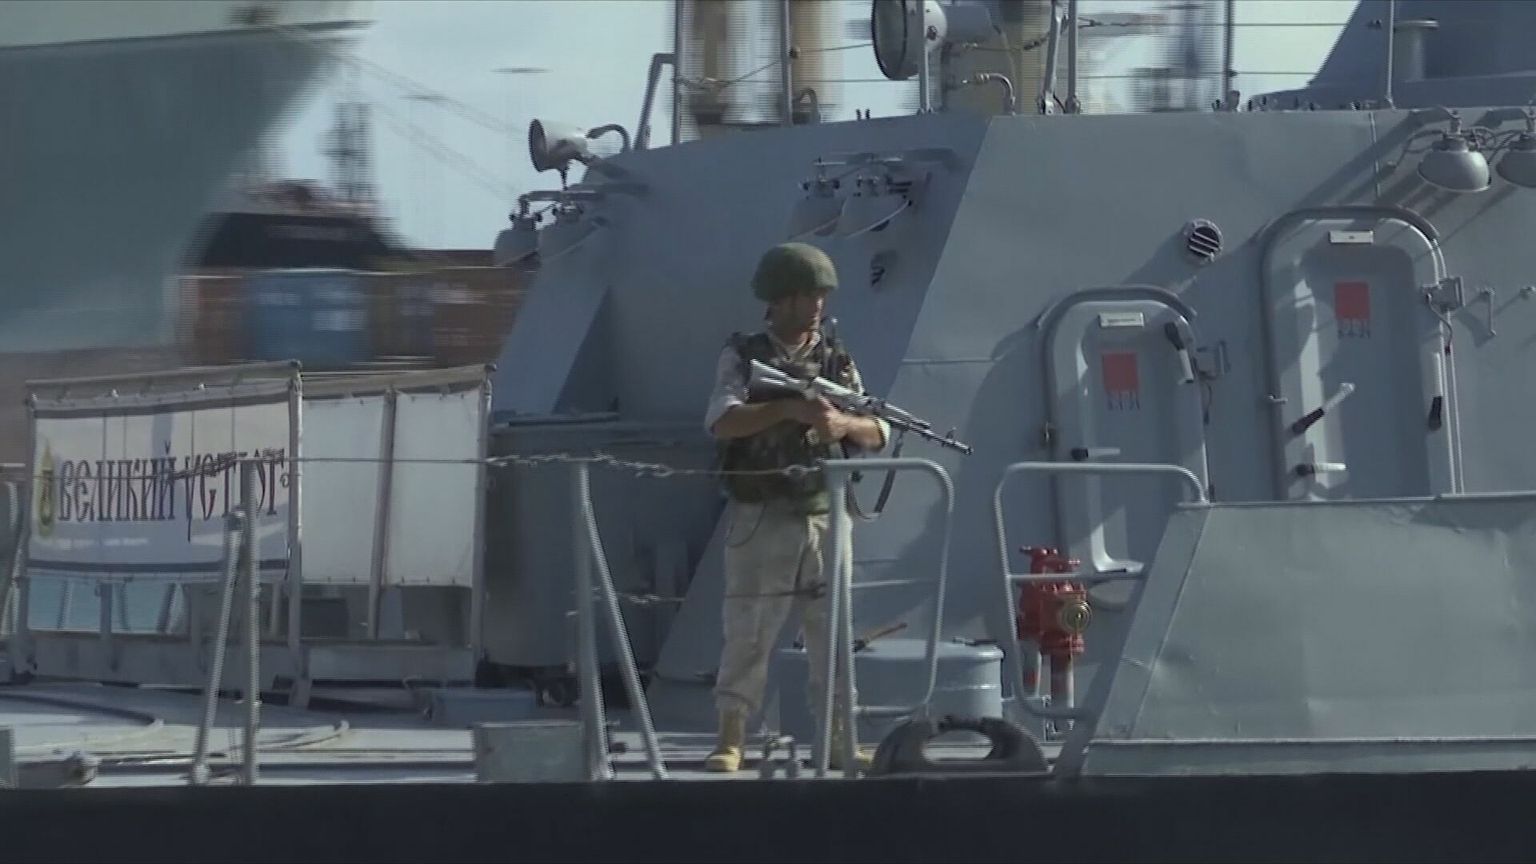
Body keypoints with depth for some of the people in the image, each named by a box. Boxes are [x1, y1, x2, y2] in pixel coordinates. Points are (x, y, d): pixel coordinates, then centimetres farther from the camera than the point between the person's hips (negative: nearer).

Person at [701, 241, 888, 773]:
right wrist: (789, 410, -24)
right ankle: (731, 740, -1)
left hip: (827, 517, 4)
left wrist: (844, 423, -14)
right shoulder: (743, 357, 1)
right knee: (748, 630, -4)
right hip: (762, 522, -3)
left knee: (833, 630, 4)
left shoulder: (837, 360, 11)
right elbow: (722, 422, -14)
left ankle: (838, 739, 7)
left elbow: (878, 435, 8)